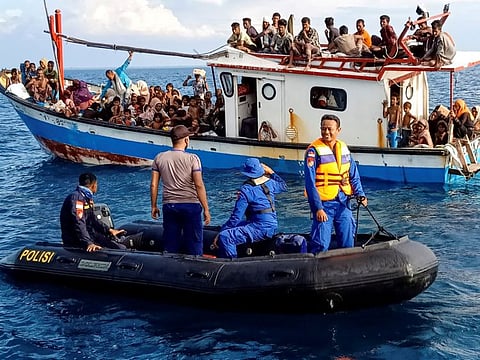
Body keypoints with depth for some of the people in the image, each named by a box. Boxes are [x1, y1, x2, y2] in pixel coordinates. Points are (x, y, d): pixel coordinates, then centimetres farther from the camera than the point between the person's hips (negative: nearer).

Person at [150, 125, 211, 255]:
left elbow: (153, 185, 3)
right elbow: (199, 185, -11)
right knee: (194, 246, 4)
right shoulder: (192, 159, -8)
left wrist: (154, 206, 13)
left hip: (169, 206, 3)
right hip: (190, 205, -3)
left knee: (170, 246, 11)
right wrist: (206, 209, -6)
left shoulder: (159, 158, 2)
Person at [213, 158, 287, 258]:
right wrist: (271, 172, 31)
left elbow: (236, 217, -13)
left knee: (224, 237, -20)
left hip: (261, 229, -9)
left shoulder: (245, 190, -13)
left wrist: (220, 234, -6)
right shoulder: (270, 183, 5)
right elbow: (283, 186, 29)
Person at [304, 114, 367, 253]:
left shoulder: (344, 148, 9)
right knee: (321, 246, -6)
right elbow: (310, 183, -12)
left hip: (343, 203, 5)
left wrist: (360, 195, -1)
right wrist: (318, 208, -17)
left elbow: (353, 176, 15)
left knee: (348, 243, 13)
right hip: (324, 203, -5)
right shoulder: (314, 150, -8)